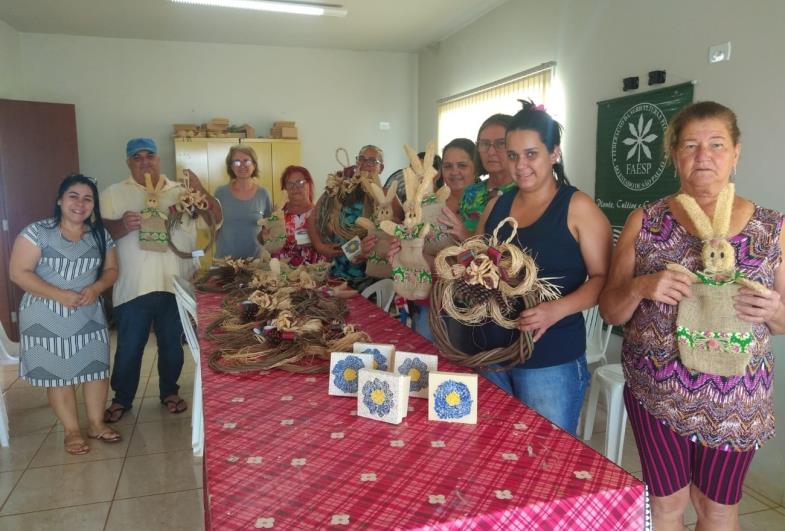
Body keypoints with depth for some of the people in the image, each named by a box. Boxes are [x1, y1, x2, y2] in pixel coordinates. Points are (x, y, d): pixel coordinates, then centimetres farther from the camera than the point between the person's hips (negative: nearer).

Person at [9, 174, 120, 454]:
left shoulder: (100, 236, 2)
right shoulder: (37, 232, -11)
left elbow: (111, 270, 8)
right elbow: (19, 273, -14)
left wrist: (96, 287, -14)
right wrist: (59, 295, -22)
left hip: (89, 314, 4)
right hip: (46, 317, -3)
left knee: (97, 366, 7)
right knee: (57, 372, 6)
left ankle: (96, 423, 25)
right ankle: (72, 431, 21)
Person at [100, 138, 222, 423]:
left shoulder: (181, 191, 9)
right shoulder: (114, 193, 5)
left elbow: (216, 218, 4)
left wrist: (200, 189, -12)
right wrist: (123, 225, -24)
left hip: (176, 283, 2)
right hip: (133, 286, -1)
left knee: (172, 344, 14)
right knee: (129, 347, 8)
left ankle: (169, 392, 32)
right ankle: (122, 399, 26)